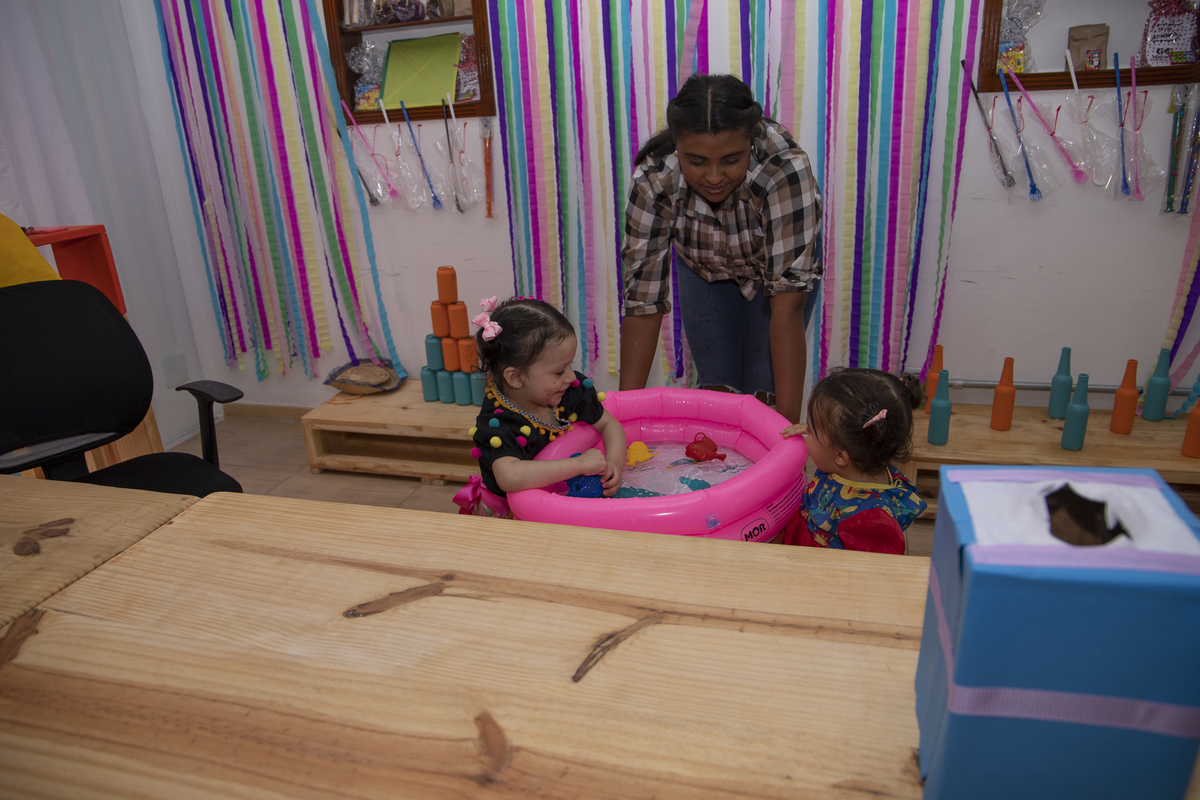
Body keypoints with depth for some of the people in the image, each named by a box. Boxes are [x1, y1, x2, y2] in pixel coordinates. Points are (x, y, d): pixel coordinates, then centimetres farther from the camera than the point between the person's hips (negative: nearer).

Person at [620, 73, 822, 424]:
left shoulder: (786, 168, -41)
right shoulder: (654, 180, -34)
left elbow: (788, 303, -41)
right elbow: (644, 301, -30)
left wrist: (788, 421, -43)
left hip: (777, 262, -1)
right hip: (704, 268, 2)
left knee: (764, 388, -3)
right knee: (715, 384, 1)